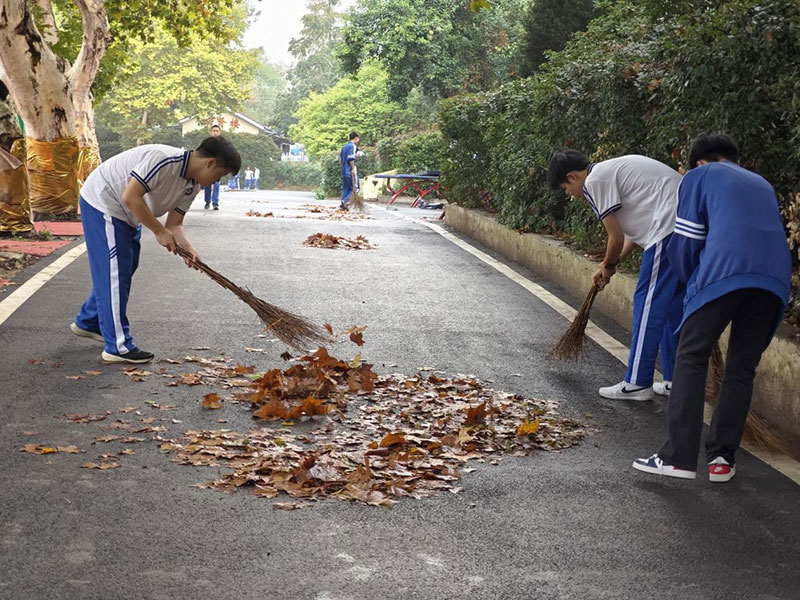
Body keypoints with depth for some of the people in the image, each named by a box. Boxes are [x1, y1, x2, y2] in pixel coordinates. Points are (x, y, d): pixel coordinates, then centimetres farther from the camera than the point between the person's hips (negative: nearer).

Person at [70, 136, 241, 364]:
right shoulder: (164, 159, -31)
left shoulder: (192, 186, -1)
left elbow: (174, 224, 0)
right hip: (102, 202, -10)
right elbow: (130, 197, -33)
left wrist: (187, 247, -21)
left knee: (124, 269, 17)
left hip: (127, 215, 10)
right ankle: (118, 346, -4)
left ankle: (87, 322, 36)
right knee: (114, 273, -9)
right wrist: (159, 231, -27)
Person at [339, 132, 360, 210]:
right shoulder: (353, 146, -7)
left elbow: (340, 159, 19)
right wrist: (353, 169, -16)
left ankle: (343, 205, 7)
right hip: (350, 171, -8)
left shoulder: (343, 147, 18)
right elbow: (351, 159, -17)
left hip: (344, 171, 8)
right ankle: (345, 201, -20)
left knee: (345, 188, 11)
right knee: (355, 188, -4)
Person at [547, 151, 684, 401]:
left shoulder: (595, 181, -5)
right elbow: (633, 231, 26)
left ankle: (637, 383, 3)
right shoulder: (614, 169, 25)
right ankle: (675, 381, 20)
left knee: (648, 305, -2)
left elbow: (616, 238, -4)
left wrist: (608, 265, 14)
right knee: (673, 308, 15)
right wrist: (611, 265, 25)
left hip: (670, 229, -10)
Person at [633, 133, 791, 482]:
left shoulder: (700, 176, 20)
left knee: (691, 359, 1)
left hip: (724, 271, -4)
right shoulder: (762, 185, 35)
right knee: (742, 370, 11)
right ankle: (722, 459, 10)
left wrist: (692, 280, 31)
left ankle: (679, 457, -5)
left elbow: (685, 241, 14)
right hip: (775, 279, 5)